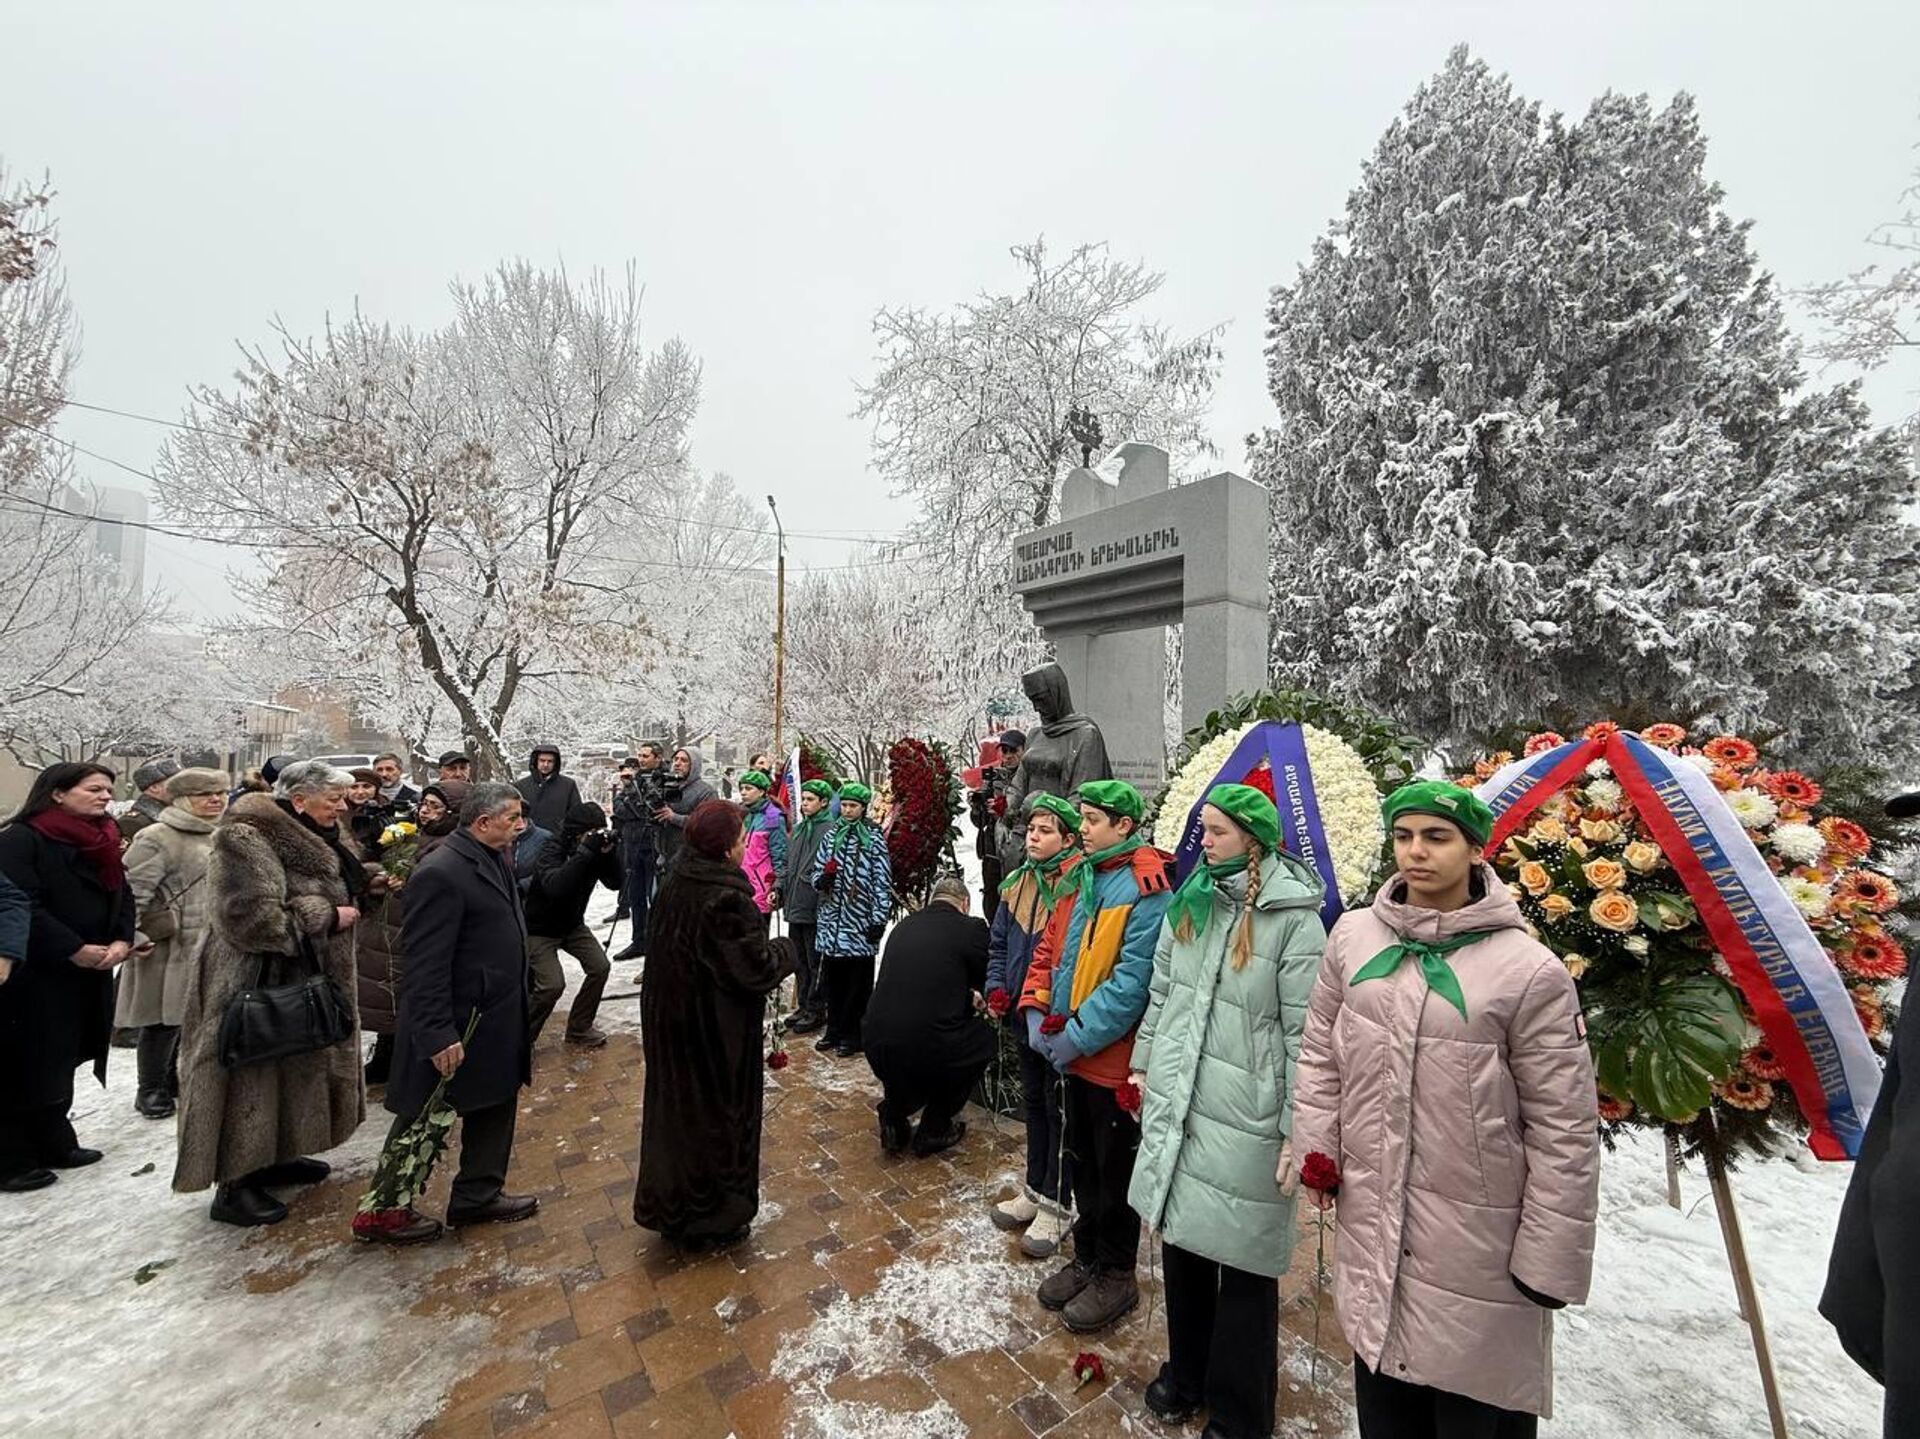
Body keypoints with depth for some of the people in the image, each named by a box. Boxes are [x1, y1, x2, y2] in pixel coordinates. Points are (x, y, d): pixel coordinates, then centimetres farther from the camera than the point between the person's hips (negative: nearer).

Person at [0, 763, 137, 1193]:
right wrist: (74, 949, -20)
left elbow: (122, 896, 10)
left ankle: (54, 1143, 29)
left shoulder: (102, 841, 10)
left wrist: (122, 941, -5)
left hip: (87, 975, 7)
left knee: (60, 1062, 18)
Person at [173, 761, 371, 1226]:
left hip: (307, 978, 10)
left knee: (295, 1073, 20)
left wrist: (366, 888, 1)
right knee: (253, 1080, 1)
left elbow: (335, 892, 22)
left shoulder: (319, 838, 8)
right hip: (258, 983, -10)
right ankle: (235, 1186, 15)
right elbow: (253, 919, -29)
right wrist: (327, 917, -21)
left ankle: (274, 1157, 36)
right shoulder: (248, 840, -22)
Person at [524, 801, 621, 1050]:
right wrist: (585, 852, -48)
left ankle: (578, 1029, 12)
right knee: (552, 984, -18)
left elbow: (615, 883, -12)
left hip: (572, 924, 6)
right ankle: (522, 1037, 8)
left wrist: (609, 852, -27)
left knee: (600, 967, -7)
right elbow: (554, 886, -44)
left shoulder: (593, 851, -8)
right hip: (540, 929, -6)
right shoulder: (552, 851, -25)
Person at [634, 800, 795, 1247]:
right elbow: (755, 967, -25)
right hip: (717, 1029, -8)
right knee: (719, 1112, 11)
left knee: (677, 1104, 22)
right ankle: (715, 1218, 29)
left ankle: (668, 1208, 41)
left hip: (670, 1020, 8)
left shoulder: (675, 882, -2)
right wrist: (784, 949, -5)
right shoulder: (726, 897, -28)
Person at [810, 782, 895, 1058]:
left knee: (858, 983, 5)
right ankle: (834, 1030, 27)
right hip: (831, 922, 4)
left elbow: (883, 882, -7)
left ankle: (852, 1035, 18)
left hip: (860, 924, -4)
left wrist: (878, 920, -10)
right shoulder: (831, 835, 10)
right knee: (833, 979, 13)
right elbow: (817, 870, 16)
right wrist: (822, 880, -8)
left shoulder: (874, 838, -4)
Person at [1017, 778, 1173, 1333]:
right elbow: (1049, 946, 10)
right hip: (1073, 1053, 7)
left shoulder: (1147, 889, -20)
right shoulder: (1082, 876, 5)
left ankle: (1116, 1275, 33)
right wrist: (1036, 1011, -2)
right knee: (1083, 1160, 22)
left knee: (1115, 1169, 12)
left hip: (1115, 1057, -7)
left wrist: (1079, 1036, -21)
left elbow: (1133, 979, -25)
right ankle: (1087, 1258, 41)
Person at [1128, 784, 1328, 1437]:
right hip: (1175, 1106, 6)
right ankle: (1186, 1373, 44)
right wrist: (1144, 1064, 18)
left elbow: (1304, 1035, -13)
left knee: (1243, 1266, 10)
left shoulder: (1294, 917, -14)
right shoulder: (1188, 901, 5)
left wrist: (1299, 1133, -11)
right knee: (1181, 1239, 20)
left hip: (1246, 1120, -5)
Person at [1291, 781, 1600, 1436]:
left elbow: (1564, 1129, -9)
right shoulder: (1354, 935, -3)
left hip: (1477, 1240, -4)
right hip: (1370, 1224, 4)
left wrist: (1549, 1259, -6)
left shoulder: (1529, 969, -15)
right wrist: (1318, 1151, 4)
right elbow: (1320, 1053, 8)